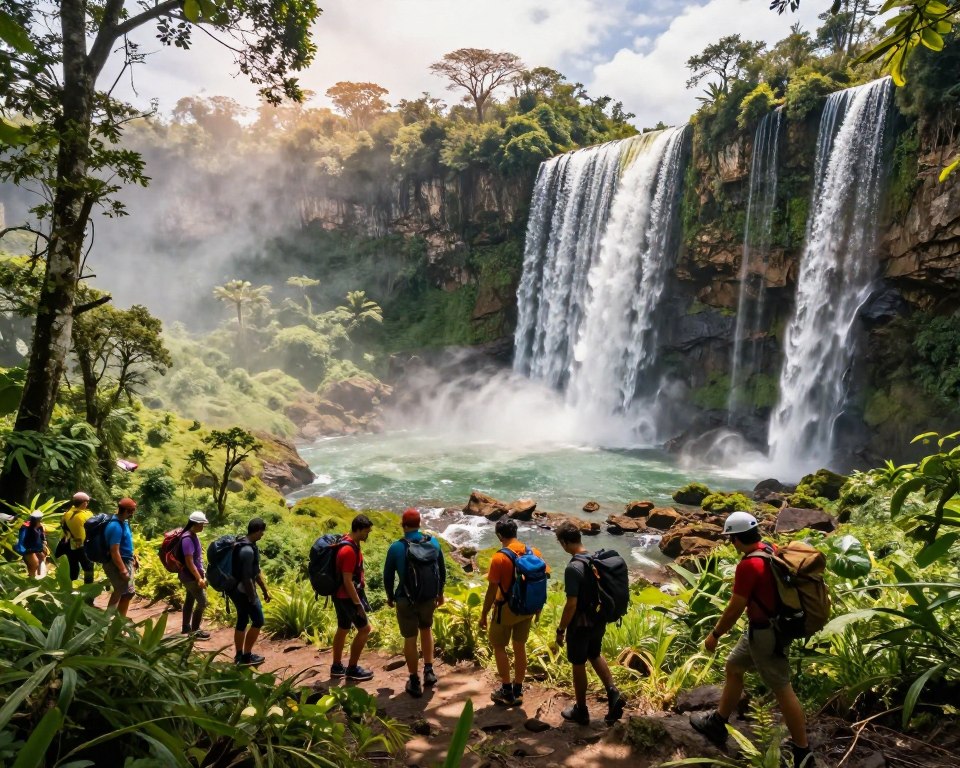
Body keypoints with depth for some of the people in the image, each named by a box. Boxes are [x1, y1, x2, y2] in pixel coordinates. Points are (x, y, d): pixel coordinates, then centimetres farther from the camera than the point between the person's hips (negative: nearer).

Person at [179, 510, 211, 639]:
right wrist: (199, 578, -24)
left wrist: (202, 575, 19)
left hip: (191, 576, 9)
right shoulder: (187, 538, -24)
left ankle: (186, 628, 27)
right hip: (191, 576, -9)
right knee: (202, 602, -4)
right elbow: (189, 562, -25)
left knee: (190, 600, 16)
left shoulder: (193, 536, 6)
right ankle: (195, 631, 5)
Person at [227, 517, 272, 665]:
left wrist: (265, 589, 18)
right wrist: (252, 598, -17)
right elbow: (247, 577, -25)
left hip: (237, 589, 10)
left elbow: (256, 570, 14)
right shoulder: (247, 550, -27)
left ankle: (239, 655, 28)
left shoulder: (248, 544, 6)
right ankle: (246, 656, 10)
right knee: (258, 621, 2)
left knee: (242, 621, 18)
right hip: (243, 590, -10)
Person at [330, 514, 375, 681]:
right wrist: (358, 604, -21)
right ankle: (352, 669, 8)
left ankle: (337, 667, 29)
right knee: (364, 629, -1)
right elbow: (348, 581, -26)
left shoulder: (351, 542, 5)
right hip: (347, 596, -10)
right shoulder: (349, 550, -27)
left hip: (341, 595, 10)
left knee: (343, 629, 18)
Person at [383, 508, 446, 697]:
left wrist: (390, 596, 14)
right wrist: (440, 593, 20)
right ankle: (429, 671, 24)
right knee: (426, 629, 27)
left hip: (407, 599, -3)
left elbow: (388, 576, -3)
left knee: (410, 639, 10)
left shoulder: (396, 548, -13)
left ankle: (414, 682, 19)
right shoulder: (433, 542, -4)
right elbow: (442, 570, 6)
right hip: (429, 597, 3)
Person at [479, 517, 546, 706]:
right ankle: (518, 692, 26)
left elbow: (492, 590, -16)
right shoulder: (534, 553, -4)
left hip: (506, 609, -5)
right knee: (520, 648, 17)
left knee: (499, 648, 13)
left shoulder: (499, 558, -20)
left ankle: (507, 692, 18)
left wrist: (484, 615, -5)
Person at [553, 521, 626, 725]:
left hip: (581, 624, -7)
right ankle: (613, 694, 18)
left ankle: (581, 711, 25)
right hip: (599, 621, 7)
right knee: (595, 655, 28)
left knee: (578, 665, 11)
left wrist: (560, 629, -13)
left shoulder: (573, 568, -27)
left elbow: (571, 604, -25)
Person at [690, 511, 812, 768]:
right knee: (733, 666, 20)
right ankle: (717, 723, 32)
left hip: (765, 633, -10)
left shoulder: (748, 565, -26)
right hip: (775, 624, 10)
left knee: (782, 690, 4)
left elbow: (734, 609, -20)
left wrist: (715, 634, -8)